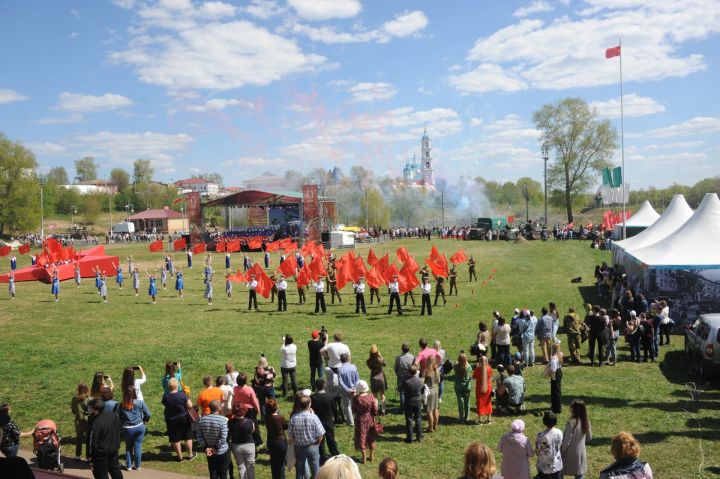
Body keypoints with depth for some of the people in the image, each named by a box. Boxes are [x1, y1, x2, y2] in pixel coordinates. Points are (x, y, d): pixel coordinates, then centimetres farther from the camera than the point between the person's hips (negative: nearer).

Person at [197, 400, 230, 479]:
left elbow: (199, 437, -3)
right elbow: (223, 438, -23)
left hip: (209, 452, 4)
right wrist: (215, 448, -12)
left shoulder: (202, 419, -6)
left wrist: (206, 447, -3)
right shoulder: (222, 420, -21)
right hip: (223, 452, -4)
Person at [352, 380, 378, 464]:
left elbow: (353, 411, -7)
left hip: (360, 421, -3)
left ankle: (364, 458, 19)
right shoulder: (371, 397, -13)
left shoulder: (356, 398, -21)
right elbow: (375, 411, -10)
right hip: (370, 420, 3)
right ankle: (371, 456, 31)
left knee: (361, 438, 12)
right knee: (371, 438, 20)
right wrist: (376, 404, 10)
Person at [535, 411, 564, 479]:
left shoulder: (541, 435, -26)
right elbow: (560, 446, 2)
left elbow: (537, 452, -17)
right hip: (557, 466, 3)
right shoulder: (559, 433, -13)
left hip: (544, 467, -3)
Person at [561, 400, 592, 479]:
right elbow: (589, 438, 8)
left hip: (570, 453, -6)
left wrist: (562, 451, -6)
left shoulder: (572, 422, -25)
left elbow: (567, 440, -19)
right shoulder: (586, 422, -5)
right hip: (581, 452, 6)